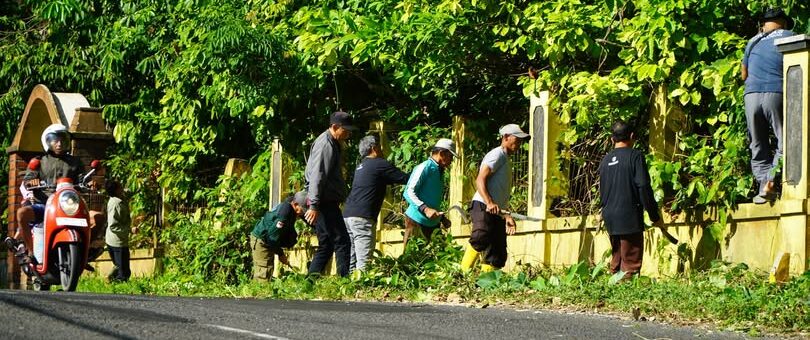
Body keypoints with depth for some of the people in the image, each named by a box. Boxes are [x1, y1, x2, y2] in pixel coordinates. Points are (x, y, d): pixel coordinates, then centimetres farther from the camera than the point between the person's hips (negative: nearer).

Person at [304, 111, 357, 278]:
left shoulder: (332, 144, 19)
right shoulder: (325, 145, -14)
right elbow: (317, 177, -21)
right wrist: (314, 206, -26)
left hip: (329, 203, 10)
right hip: (325, 204, -10)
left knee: (326, 246, 11)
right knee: (341, 242, -12)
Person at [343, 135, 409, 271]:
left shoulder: (360, 166, 23)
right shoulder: (380, 164, -2)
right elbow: (405, 178, -1)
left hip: (347, 214, 8)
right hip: (362, 217, -8)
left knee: (350, 260, 8)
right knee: (364, 260, -12)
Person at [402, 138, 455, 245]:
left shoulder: (440, 172, 18)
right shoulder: (424, 168, -9)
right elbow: (408, 192, -17)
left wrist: (442, 217, 14)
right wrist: (425, 209, -29)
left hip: (432, 223, 8)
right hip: (417, 221, -8)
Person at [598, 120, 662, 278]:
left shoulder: (606, 160, 11)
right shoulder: (635, 156, -8)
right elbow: (644, 188, -12)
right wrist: (655, 216, -5)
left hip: (610, 218, 6)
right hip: (630, 218, -6)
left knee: (616, 261, 14)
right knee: (631, 263, -6)